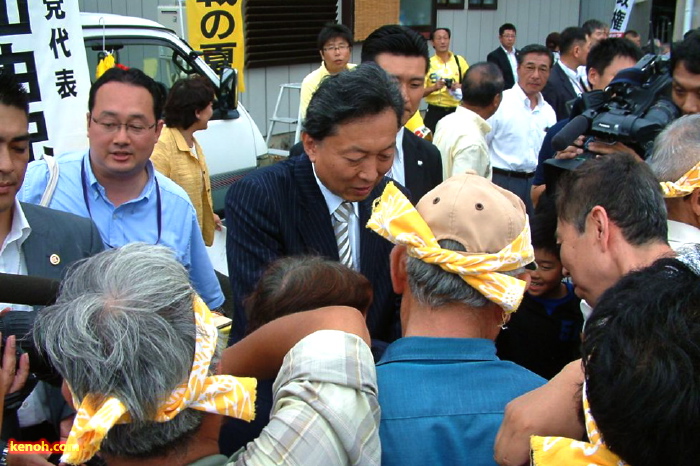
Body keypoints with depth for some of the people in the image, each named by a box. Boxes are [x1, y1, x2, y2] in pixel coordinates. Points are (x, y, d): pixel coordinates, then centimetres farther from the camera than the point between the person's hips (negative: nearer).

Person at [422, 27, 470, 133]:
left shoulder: (459, 61, 4)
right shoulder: (428, 63, -2)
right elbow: (420, 92, -4)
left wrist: (460, 86, -11)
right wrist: (434, 87, -21)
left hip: (456, 111, 2)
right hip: (434, 112, -2)